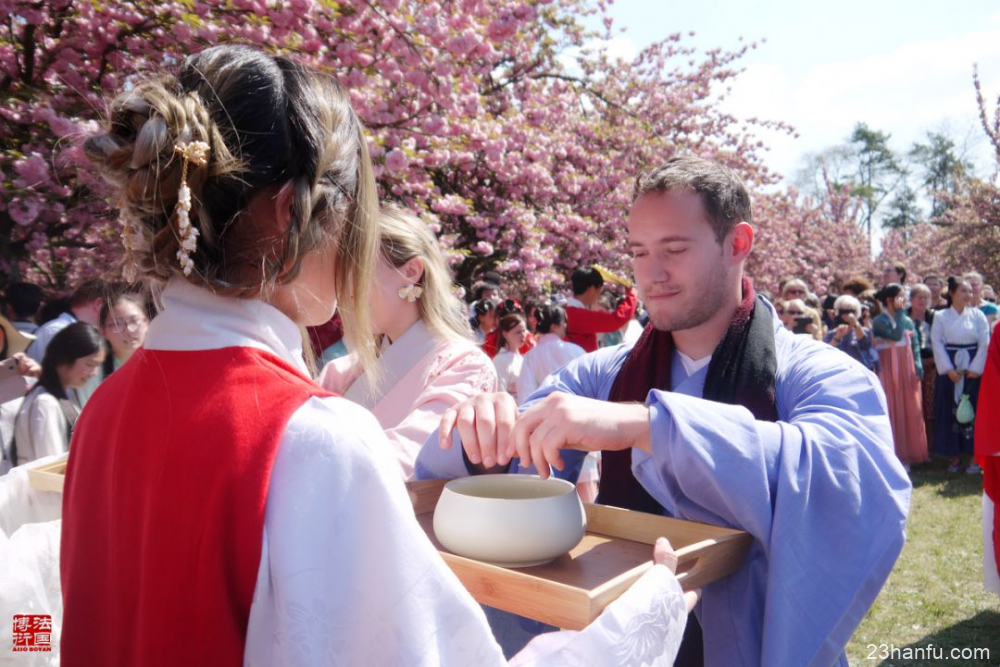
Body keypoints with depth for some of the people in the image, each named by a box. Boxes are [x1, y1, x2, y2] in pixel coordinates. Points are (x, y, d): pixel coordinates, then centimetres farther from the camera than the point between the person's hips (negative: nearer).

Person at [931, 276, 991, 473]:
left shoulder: (977, 315, 3)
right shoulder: (940, 316, 1)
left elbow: (985, 343, 0)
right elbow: (937, 343, -3)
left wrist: (975, 368, -8)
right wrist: (948, 369, -10)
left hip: (973, 368, 1)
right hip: (949, 368, 0)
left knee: (973, 409, 2)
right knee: (951, 410, 2)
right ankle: (955, 455, 12)